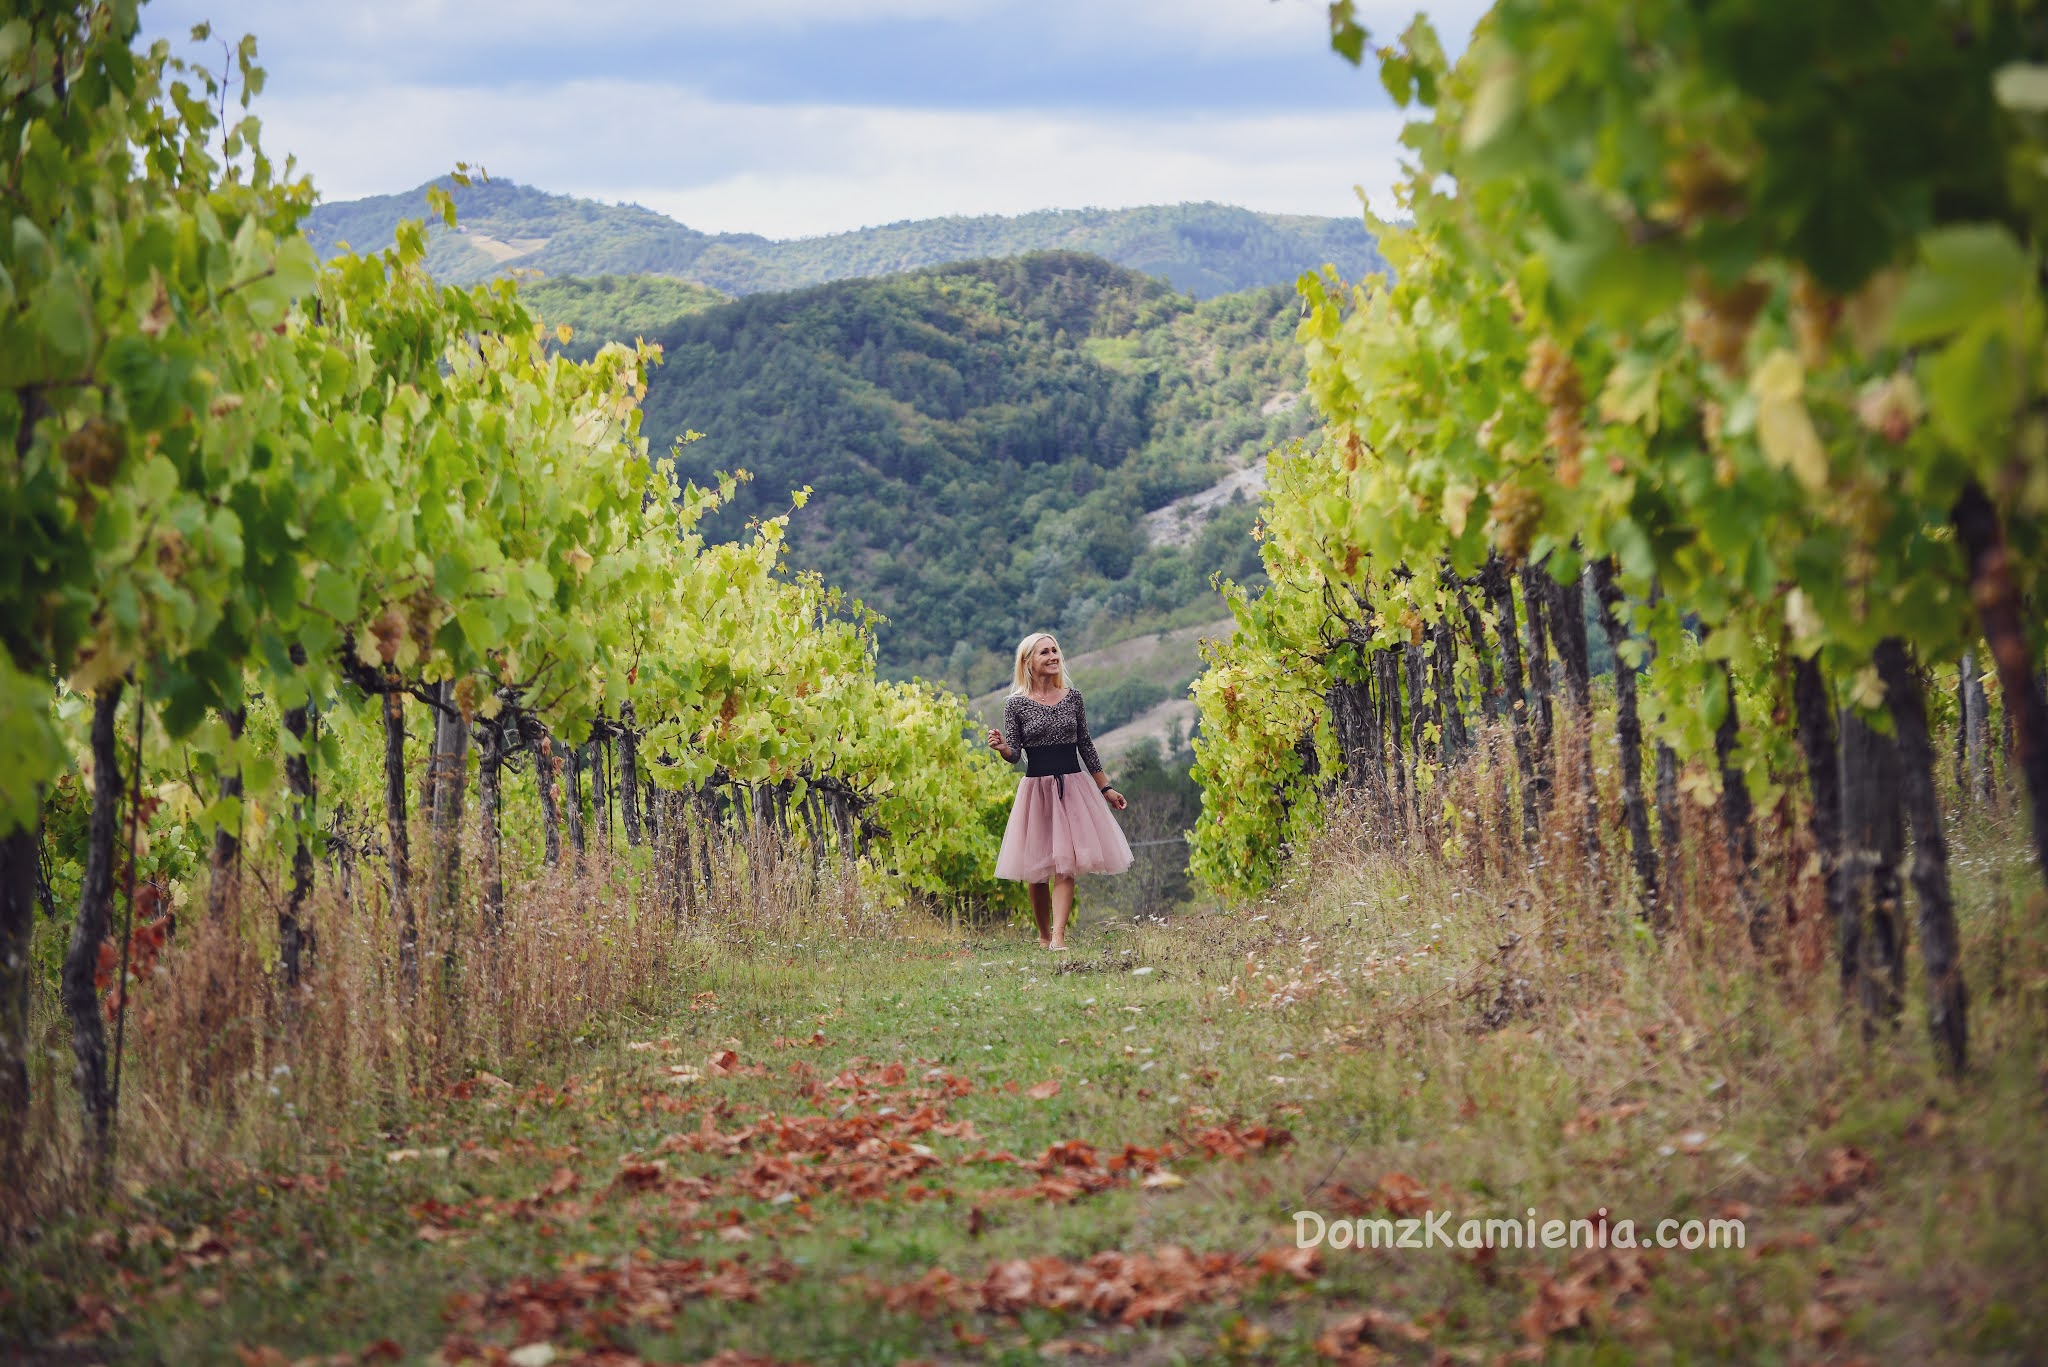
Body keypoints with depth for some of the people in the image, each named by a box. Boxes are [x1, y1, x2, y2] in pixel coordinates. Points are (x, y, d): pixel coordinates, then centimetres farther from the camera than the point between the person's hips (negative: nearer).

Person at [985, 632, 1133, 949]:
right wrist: (1001, 747, -27)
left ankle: (1058, 937, -17)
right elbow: (1014, 754, -3)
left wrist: (1105, 788, 14)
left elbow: (1086, 745, 12)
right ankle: (1043, 935, 19)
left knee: (1065, 865, -10)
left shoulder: (1072, 696, 6)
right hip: (1036, 788, -1)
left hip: (1073, 786, 1)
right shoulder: (1016, 704, -1)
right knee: (1037, 868, 3)